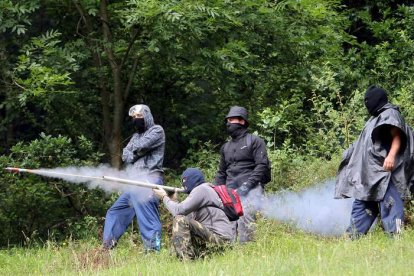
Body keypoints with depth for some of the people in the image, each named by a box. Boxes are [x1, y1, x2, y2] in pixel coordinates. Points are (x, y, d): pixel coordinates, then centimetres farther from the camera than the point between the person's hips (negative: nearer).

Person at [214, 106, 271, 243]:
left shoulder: (254, 141, 6)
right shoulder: (226, 147, 26)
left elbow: (262, 165, -4)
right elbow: (221, 173, 28)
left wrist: (247, 184, -14)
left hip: (250, 190, -6)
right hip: (231, 192, 6)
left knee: (245, 222, -22)